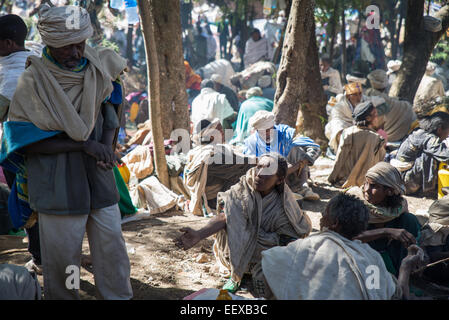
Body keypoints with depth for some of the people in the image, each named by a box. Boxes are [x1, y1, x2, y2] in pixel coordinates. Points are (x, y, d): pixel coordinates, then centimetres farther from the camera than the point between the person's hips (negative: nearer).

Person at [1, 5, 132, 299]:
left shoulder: (97, 68, 2)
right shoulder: (33, 80, -12)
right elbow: (24, 140, -14)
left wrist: (107, 145, -5)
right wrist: (84, 144, -19)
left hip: (98, 176, 4)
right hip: (58, 183, -4)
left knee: (112, 244, 9)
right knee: (62, 253, 3)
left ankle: (120, 296, 25)